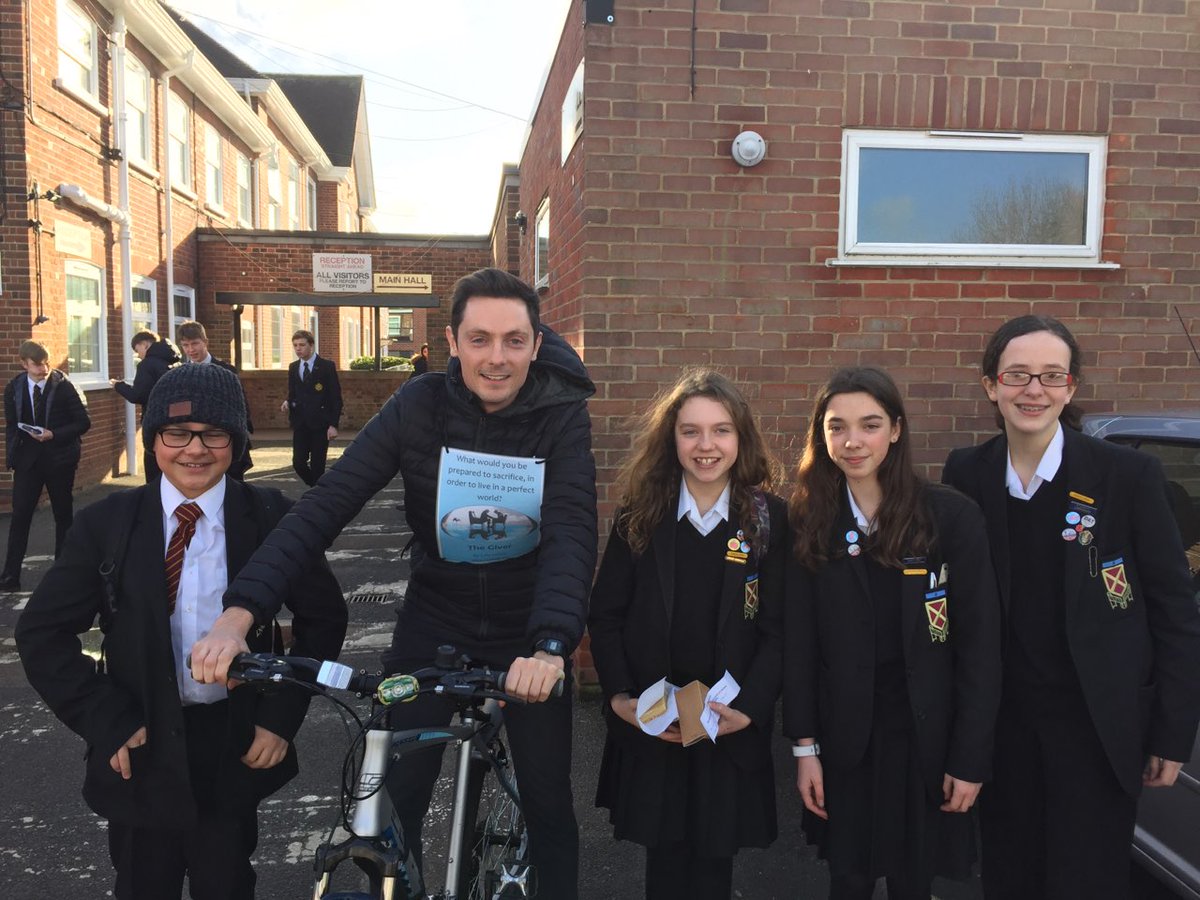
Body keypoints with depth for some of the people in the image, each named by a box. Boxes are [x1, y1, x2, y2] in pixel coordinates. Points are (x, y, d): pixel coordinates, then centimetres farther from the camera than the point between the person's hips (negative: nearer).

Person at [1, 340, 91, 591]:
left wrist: (54, 435, -19)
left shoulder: (64, 386, -8)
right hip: (27, 459, 2)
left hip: (60, 459, -2)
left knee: (63, 515, 8)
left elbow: (83, 423, -6)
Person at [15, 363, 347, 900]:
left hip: (237, 745, 0)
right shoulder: (107, 524, -5)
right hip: (142, 746, 1)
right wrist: (108, 722, -9)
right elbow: (42, 632, -1)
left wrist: (281, 716, -6)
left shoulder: (271, 517, -7)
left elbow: (323, 616, 0)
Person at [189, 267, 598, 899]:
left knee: (548, 803, 9)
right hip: (433, 621, 1)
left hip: (527, 632, 0)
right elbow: (325, 505, -20)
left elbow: (572, 532, -27)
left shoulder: (561, 413, -16)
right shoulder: (419, 404, -15)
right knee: (392, 800, 4)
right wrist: (239, 614, -31)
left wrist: (550, 644, -43)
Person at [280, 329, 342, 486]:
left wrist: (333, 424, -12)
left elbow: (336, 397, -5)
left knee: (317, 466, -2)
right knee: (298, 463, -2)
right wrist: (287, 402, -4)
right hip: (300, 424, 4)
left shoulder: (327, 366, -4)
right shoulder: (293, 367, 11)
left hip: (320, 423, -4)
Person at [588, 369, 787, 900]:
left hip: (732, 729, -1)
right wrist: (618, 695, -11)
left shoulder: (769, 519, -3)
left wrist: (749, 709, -15)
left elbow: (778, 630, -4)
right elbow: (605, 616, 0)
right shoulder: (639, 516, -1)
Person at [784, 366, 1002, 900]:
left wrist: (970, 758, -7)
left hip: (926, 736, -1)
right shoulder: (809, 523, -3)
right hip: (842, 737, 1)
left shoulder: (952, 516, -9)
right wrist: (804, 747, -3)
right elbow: (797, 644, -1)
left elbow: (979, 645, -7)